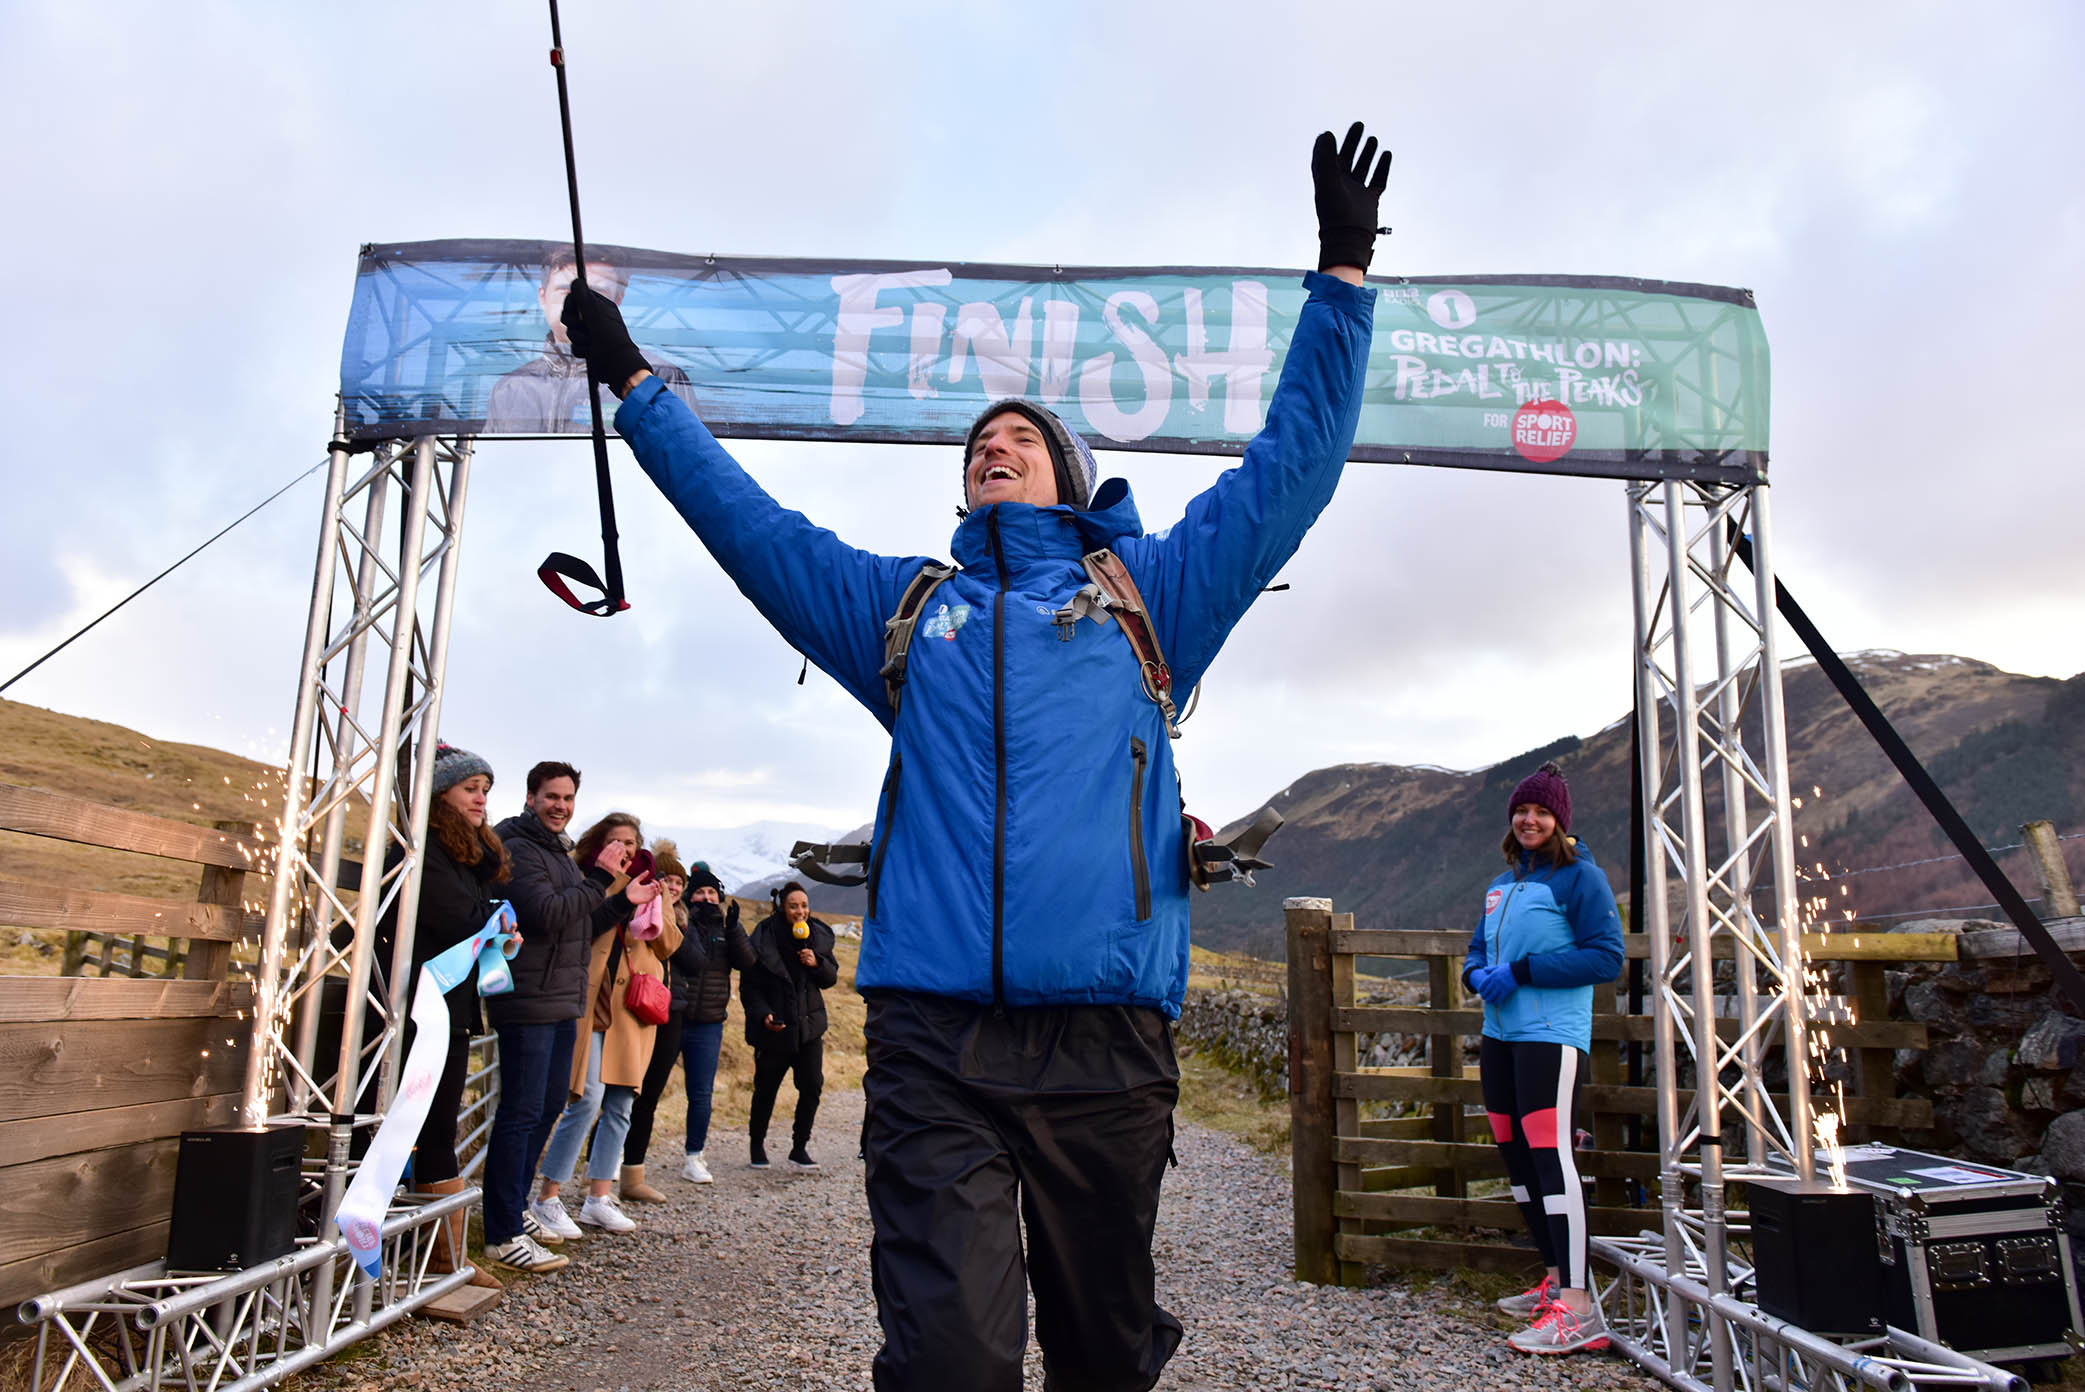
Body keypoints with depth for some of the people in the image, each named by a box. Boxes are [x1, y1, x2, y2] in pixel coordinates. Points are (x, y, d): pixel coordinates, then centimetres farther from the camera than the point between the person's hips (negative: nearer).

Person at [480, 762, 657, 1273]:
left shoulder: (559, 853, 20)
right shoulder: (518, 849, -10)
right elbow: (548, 915, -23)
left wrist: (623, 902, 13)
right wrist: (599, 879, -19)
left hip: (561, 1003, 10)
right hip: (528, 1003, -10)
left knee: (548, 1106, 16)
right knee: (521, 1112, -7)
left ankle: (516, 1211, 28)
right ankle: (503, 1235, -2)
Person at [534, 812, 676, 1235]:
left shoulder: (647, 886, 17)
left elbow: (668, 945, 12)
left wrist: (656, 907, -4)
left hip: (632, 1008, 5)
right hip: (591, 1002, -5)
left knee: (621, 1106, 7)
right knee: (587, 1100, -12)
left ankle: (599, 1198, 16)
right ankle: (548, 1199, 0)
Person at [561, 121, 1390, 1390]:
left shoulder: (1147, 591, 15)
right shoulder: (900, 606, 19)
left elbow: (1290, 471, 15)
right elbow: (747, 519, 24)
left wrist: (1344, 276, 16)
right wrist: (636, 381, 27)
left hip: (1105, 1040, 0)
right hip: (933, 1038, 0)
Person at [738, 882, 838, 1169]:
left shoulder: (819, 936, 2)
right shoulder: (763, 939, -10)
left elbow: (831, 978, 9)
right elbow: (749, 986, -7)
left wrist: (818, 963, -12)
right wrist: (763, 1014, -21)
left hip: (809, 1026, 3)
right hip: (774, 1028, -3)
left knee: (812, 1086, -5)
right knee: (766, 1090, 7)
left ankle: (799, 1147, 10)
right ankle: (757, 1144, 30)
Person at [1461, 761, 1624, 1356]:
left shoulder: (1579, 876, -5)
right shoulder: (1501, 885, 17)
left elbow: (1606, 957, -13)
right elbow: (1477, 950, 22)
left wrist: (1523, 970, -18)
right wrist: (1478, 975, -2)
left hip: (1551, 1035, -8)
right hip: (1500, 1034, 8)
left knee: (1549, 1154, -15)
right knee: (1518, 1157, 13)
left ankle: (1577, 1308, -14)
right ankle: (1555, 1279, 27)